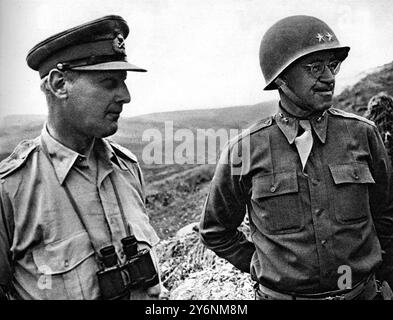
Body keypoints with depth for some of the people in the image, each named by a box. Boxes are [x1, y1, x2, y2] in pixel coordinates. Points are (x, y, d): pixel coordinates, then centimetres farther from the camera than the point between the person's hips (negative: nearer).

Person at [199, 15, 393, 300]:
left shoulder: (362, 134, -7)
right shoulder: (244, 151, -13)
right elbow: (215, 231, 1)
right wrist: (260, 267, 0)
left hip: (363, 292, 2)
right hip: (281, 293, -1)